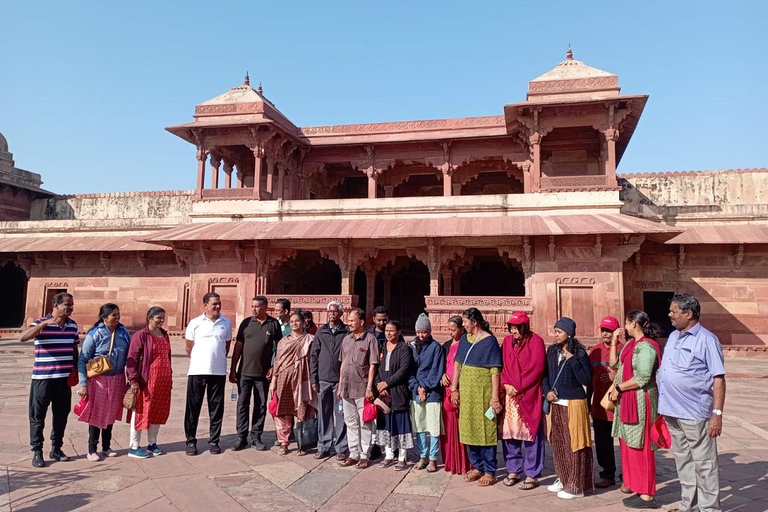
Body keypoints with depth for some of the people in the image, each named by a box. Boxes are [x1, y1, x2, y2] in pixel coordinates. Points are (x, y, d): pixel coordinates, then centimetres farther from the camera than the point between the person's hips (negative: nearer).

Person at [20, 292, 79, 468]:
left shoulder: (73, 325, 6)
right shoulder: (41, 323, -9)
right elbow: (23, 337, -27)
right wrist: (46, 323, -34)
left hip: (64, 378, 5)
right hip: (42, 377, -4)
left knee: (61, 414, 11)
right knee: (38, 415, 4)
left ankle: (56, 448, 25)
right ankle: (37, 451, 16)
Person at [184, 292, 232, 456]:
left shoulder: (226, 323, 6)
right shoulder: (195, 323, -1)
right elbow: (189, 347, 7)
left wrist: (219, 360, 12)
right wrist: (198, 361, 10)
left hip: (218, 372, 2)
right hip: (197, 371, -2)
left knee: (216, 408, 7)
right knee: (193, 407, 6)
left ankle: (214, 441, 19)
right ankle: (191, 441, 18)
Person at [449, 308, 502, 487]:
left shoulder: (490, 341, -10)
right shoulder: (465, 339, 9)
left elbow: (495, 371, -13)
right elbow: (457, 365, 12)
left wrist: (494, 397, -17)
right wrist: (454, 389, 7)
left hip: (483, 390, -6)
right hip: (466, 390, 7)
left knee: (485, 430, 0)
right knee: (468, 429, 12)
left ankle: (489, 472, 12)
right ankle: (477, 467, 26)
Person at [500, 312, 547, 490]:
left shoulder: (536, 341, -5)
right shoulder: (507, 341, 9)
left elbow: (536, 369, -10)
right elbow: (503, 367, 11)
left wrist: (518, 388, -11)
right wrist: (507, 385, -6)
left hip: (529, 395, -4)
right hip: (510, 394, 5)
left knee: (530, 434, -1)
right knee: (509, 432, 6)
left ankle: (532, 474, 9)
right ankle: (513, 470, 20)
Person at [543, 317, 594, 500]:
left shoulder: (579, 353, -11)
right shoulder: (552, 351, 6)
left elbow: (586, 380, -17)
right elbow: (546, 374, 14)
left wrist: (572, 359, -20)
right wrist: (547, 391, -2)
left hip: (573, 404, -6)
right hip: (556, 404, 6)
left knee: (573, 444, 0)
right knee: (558, 443, 14)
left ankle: (576, 486, 10)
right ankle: (563, 479, 29)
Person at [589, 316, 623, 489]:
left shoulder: (623, 349, -8)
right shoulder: (594, 351, 9)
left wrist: (617, 376, -25)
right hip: (599, 405, 6)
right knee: (602, 443, 13)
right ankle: (607, 475, 26)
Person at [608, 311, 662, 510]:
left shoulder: (646, 346, -17)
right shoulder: (631, 343, 11)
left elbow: (642, 378, -22)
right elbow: (615, 364, 15)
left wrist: (618, 388, -14)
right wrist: (614, 342, 9)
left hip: (640, 402, -9)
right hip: (626, 401, 9)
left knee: (641, 448, -1)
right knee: (630, 447, 13)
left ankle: (647, 496, 9)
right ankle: (639, 489, 22)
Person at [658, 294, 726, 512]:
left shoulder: (706, 340, -10)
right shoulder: (673, 336, 11)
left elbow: (718, 379, -12)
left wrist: (717, 413, -17)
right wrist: (662, 405, 13)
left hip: (694, 413, -7)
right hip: (672, 411, 7)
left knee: (704, 463, 4)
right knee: (683, 461, 18)